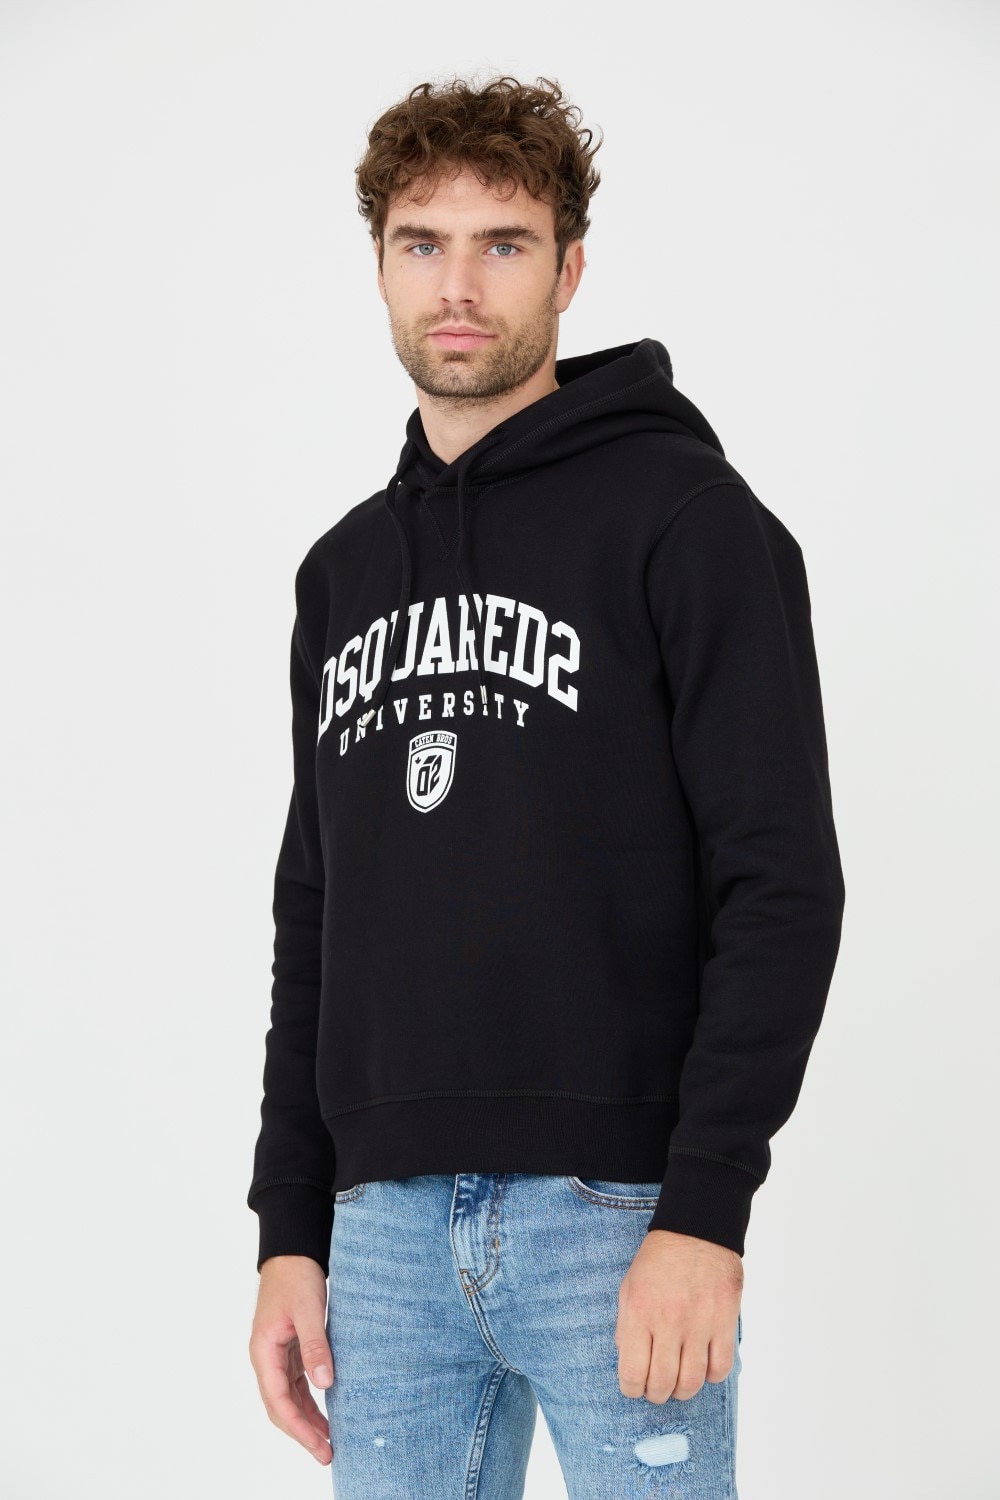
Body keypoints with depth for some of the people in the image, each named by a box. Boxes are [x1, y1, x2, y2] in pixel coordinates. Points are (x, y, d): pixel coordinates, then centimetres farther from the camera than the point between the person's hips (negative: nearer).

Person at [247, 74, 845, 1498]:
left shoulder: (686, 515, -4)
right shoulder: (343, 570, 15)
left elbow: (781, 885, -10)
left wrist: (705, 1213, -17)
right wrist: (289, 1228, 11)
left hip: (619, 1210, -5)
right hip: (387, 1222, 5)